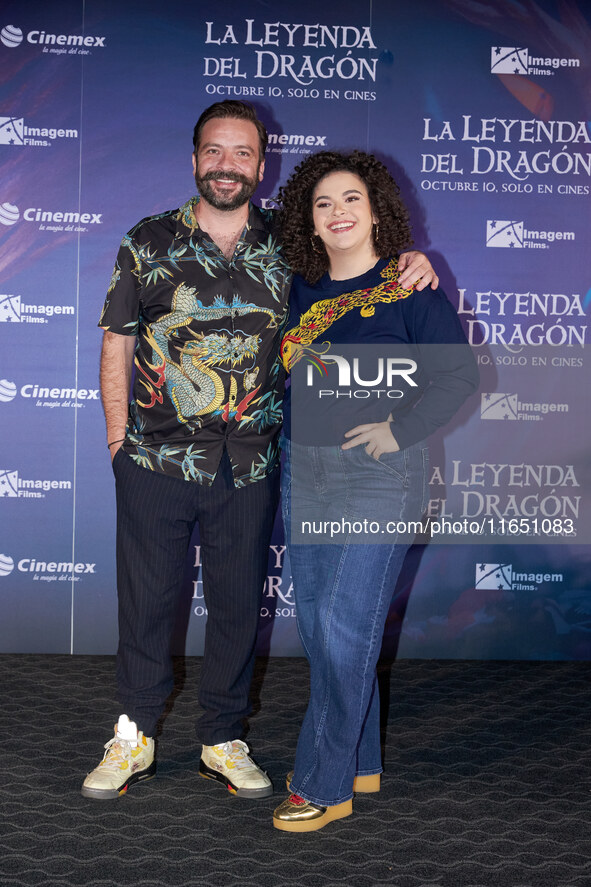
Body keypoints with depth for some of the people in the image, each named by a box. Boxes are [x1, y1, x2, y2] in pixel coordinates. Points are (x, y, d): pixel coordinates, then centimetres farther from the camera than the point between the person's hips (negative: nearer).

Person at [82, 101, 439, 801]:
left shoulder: (288, 248, 5)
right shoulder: (149, 244, 2)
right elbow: (117, 343, 5)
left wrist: (407, 264, -6)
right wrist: (119, 437, -1)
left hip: (249, 467, 1)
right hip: (157, 460, -1)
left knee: (238, 605, 10)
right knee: (146, 598, 8)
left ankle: (222, 741, 27)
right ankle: (134, 738, 26)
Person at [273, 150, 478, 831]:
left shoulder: (408, 287, -5)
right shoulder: (303, 289, 10)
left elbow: (459, 373, -9)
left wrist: (398, 429, -13)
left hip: (379, 475, -6)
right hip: (303, 473, 7)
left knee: (344, 627, -8)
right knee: (316, 627, 11)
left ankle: (324, 786, 6)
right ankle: (359, 762, 27)